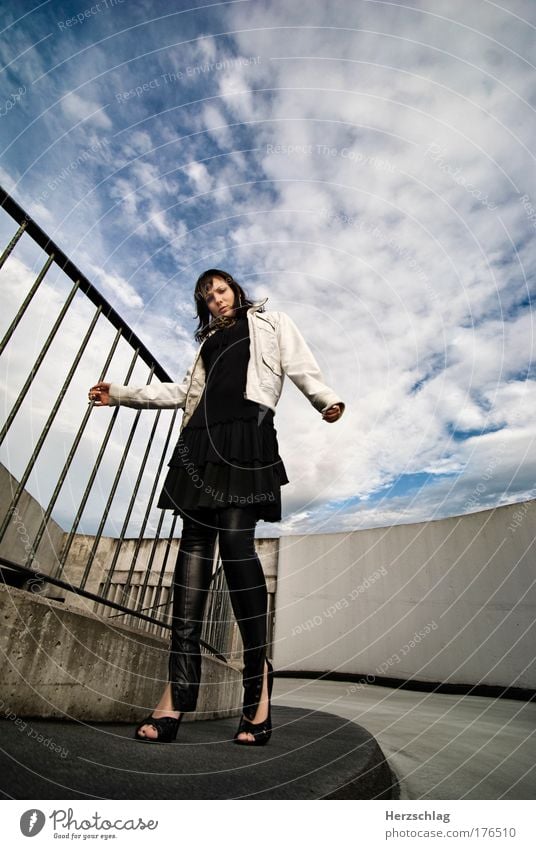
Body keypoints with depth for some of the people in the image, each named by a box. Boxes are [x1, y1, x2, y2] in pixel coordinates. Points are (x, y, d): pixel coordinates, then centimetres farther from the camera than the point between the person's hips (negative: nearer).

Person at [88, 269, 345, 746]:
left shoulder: (271, 323, 21)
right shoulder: (210, 341, 33)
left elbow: (301, 367, 7)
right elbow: (182, 391, 31)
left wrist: (327, 401, -14)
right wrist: (120, 395, 31)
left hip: (246, 437, -5)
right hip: (202, 441, 5)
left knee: (235, 541, -18)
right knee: (195, 545, -5)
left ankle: (258, 676, -4)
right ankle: (178, 691, -3)